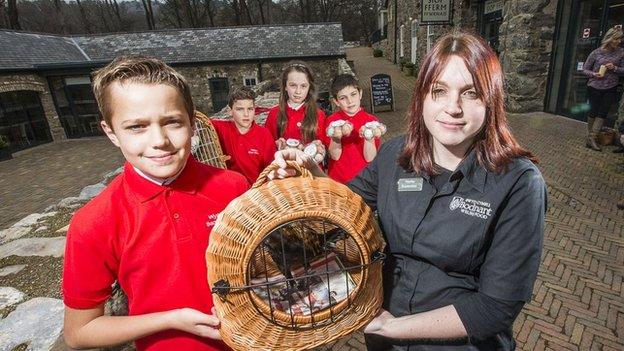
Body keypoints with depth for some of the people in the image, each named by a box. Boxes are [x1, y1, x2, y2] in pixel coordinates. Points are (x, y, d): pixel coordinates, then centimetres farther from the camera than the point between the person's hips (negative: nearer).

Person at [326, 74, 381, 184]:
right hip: (337, 179, -1)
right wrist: (336, 138, -23)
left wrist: (369, 139, -23)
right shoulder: (332, 120, -1)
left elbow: (369, 158, -6)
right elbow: (335, 156, -6)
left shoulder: (372, 121, -2)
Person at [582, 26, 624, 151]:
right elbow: (585, 69, 1)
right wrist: (594, 74, -18)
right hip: (594, 87, -2)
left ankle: (592, 137, 4)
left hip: (610, 88, 2)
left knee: (602, 113, -1)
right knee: (593, 111, 5)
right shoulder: (596, 53, -7)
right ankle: (590, 136, 18)